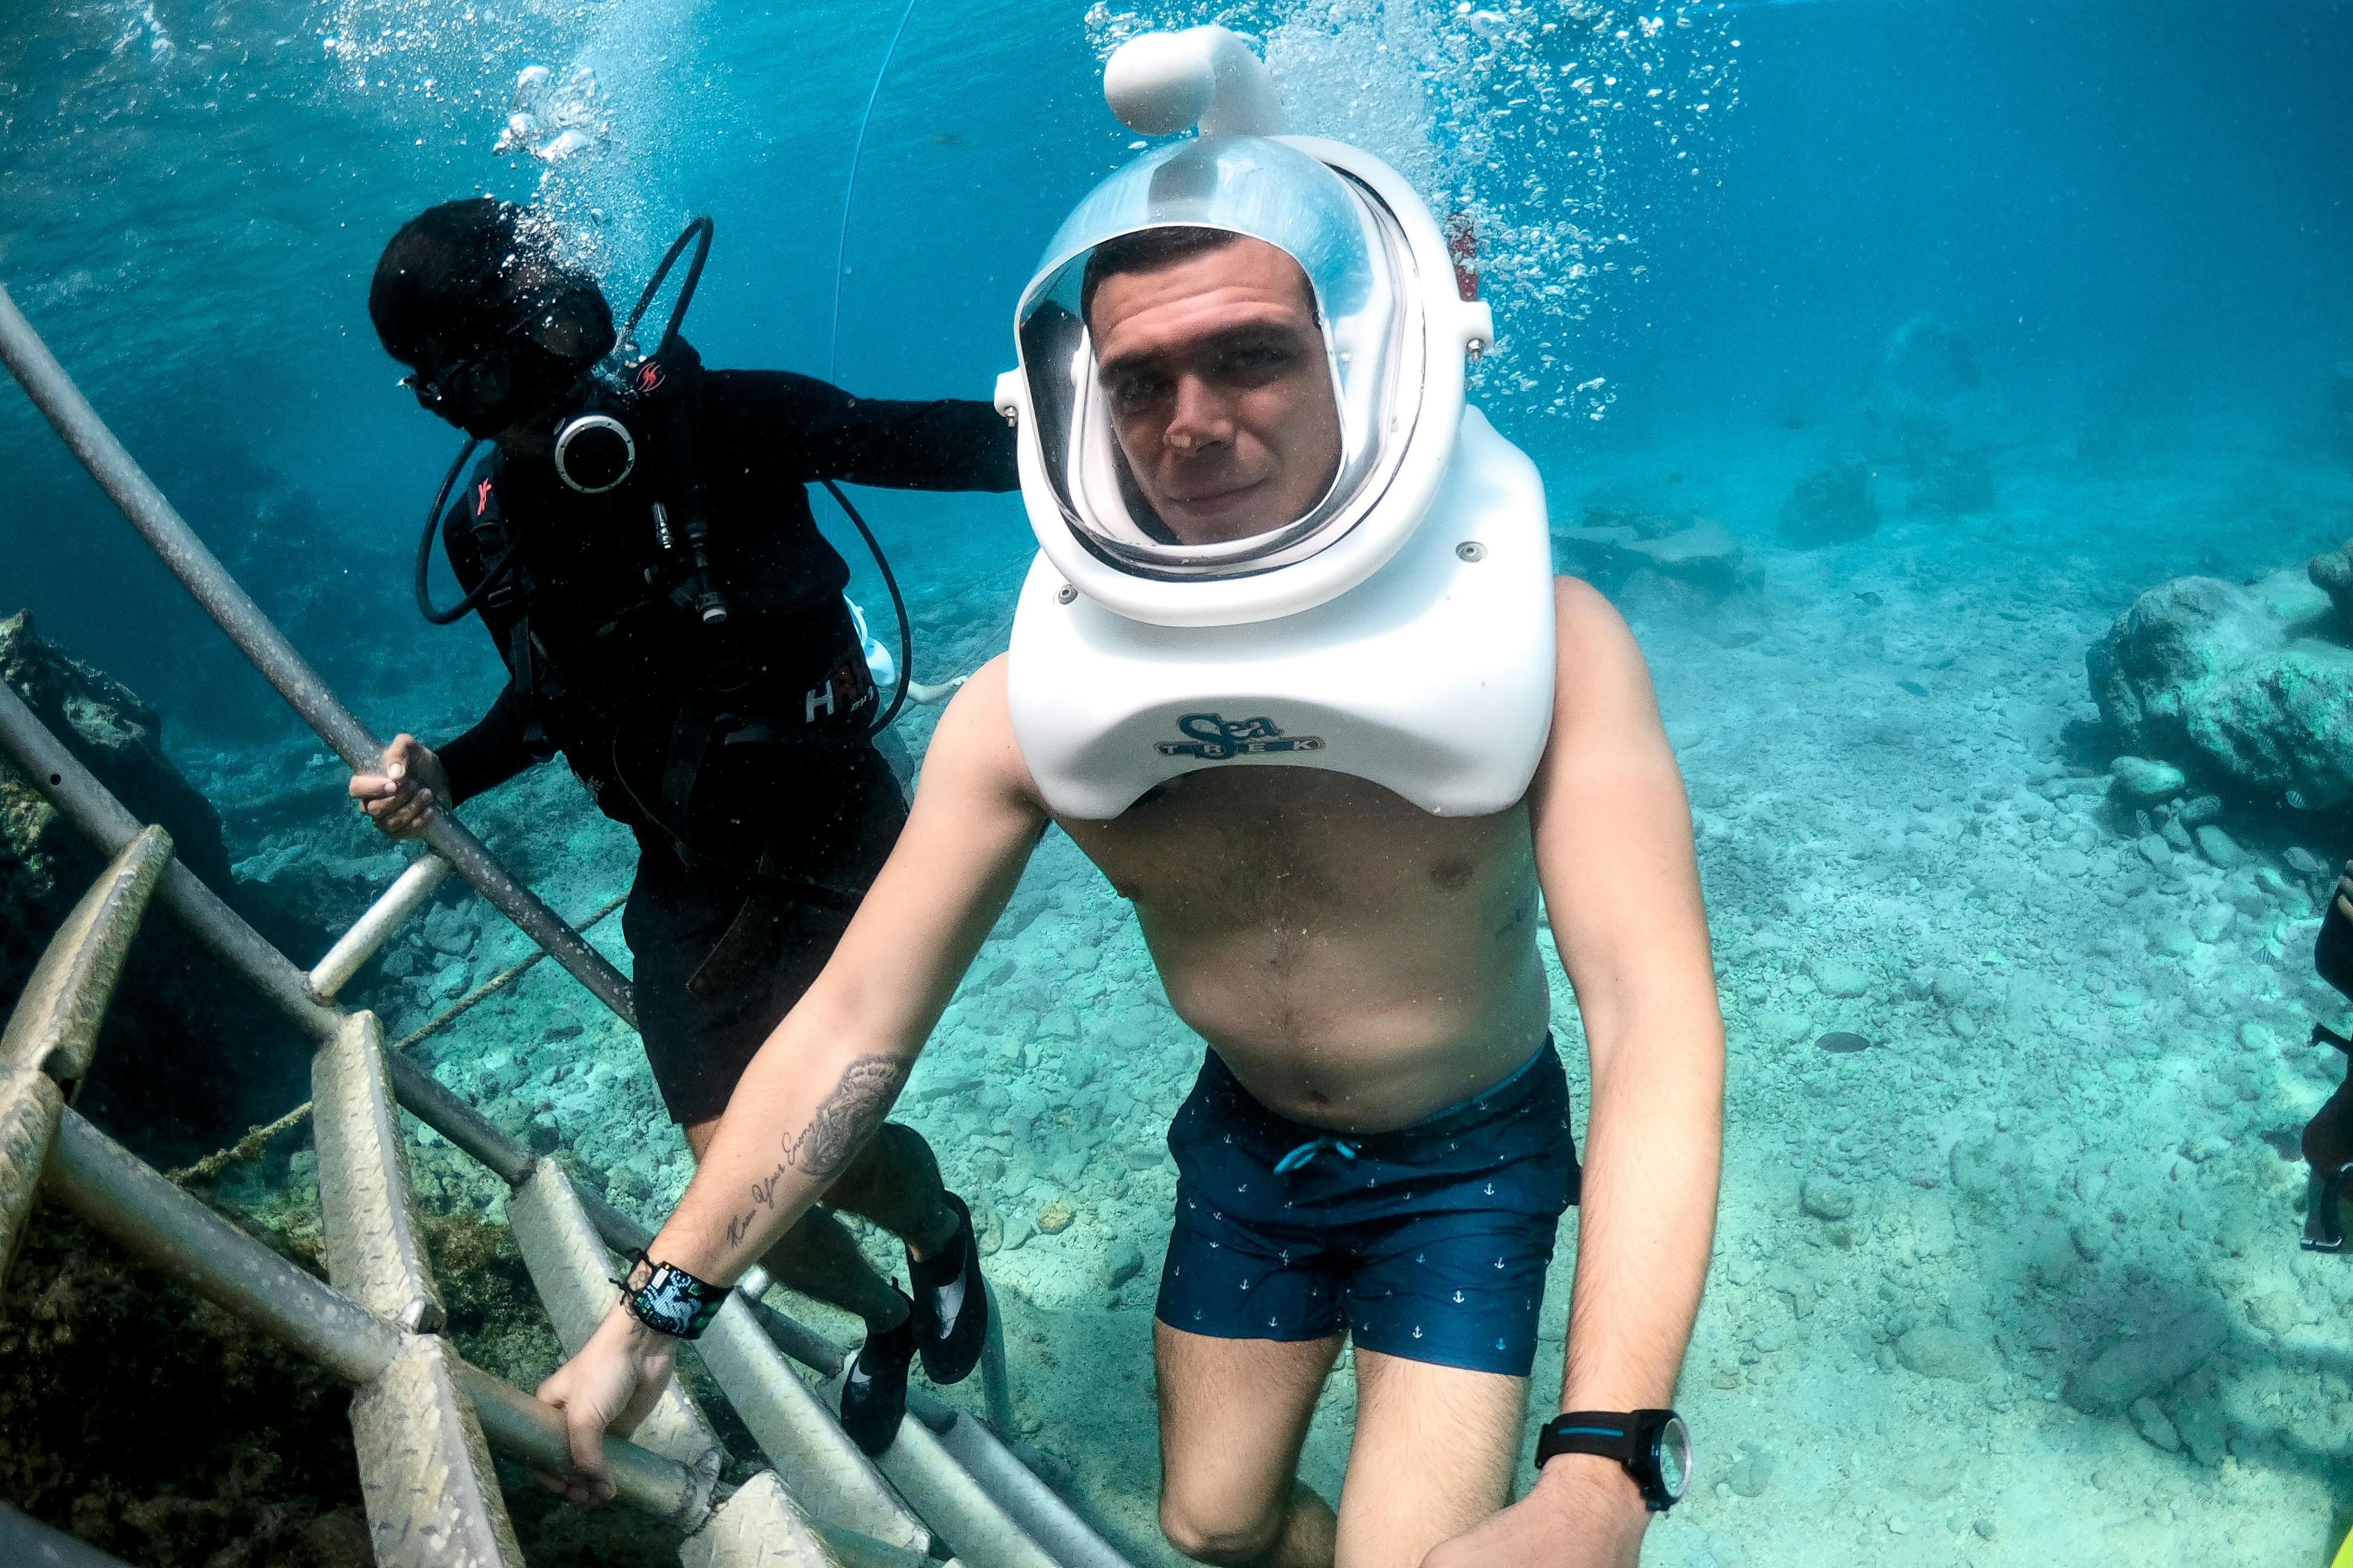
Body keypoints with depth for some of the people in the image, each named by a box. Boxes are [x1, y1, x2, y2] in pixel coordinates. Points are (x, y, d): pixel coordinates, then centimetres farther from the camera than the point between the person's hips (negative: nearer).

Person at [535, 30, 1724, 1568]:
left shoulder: (1543, 643, -27)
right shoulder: (1038, 705, -19)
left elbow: (1657, 1022, -34)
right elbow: (857, 1018, -15)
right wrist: (655, 1315, -16)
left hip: (1470, 1158, -2)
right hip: (1248, 1141, 3)